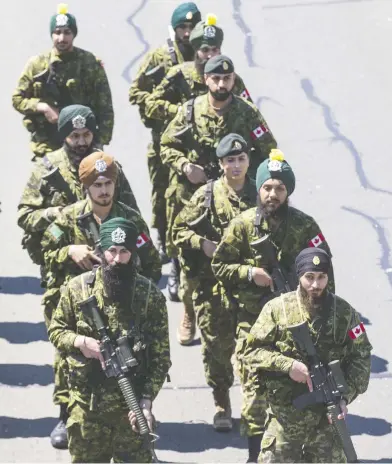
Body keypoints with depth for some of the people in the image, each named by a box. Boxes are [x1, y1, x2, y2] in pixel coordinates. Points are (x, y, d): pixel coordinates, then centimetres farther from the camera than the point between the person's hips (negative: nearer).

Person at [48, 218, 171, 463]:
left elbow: (160, 357, -5)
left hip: (131, 404, -1)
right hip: (85, 403, 1)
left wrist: (147, 401, -15)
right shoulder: (78, 288, -3)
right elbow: (56, 330, 9)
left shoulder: (151, 296, -6)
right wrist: (80, 342, -14)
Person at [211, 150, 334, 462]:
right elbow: (219, 265, 3)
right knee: (254, 388, 0)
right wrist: (249, 273, -13)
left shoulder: (304, 225, -2)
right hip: (253, 319, 0)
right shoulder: (243, 224, -2)